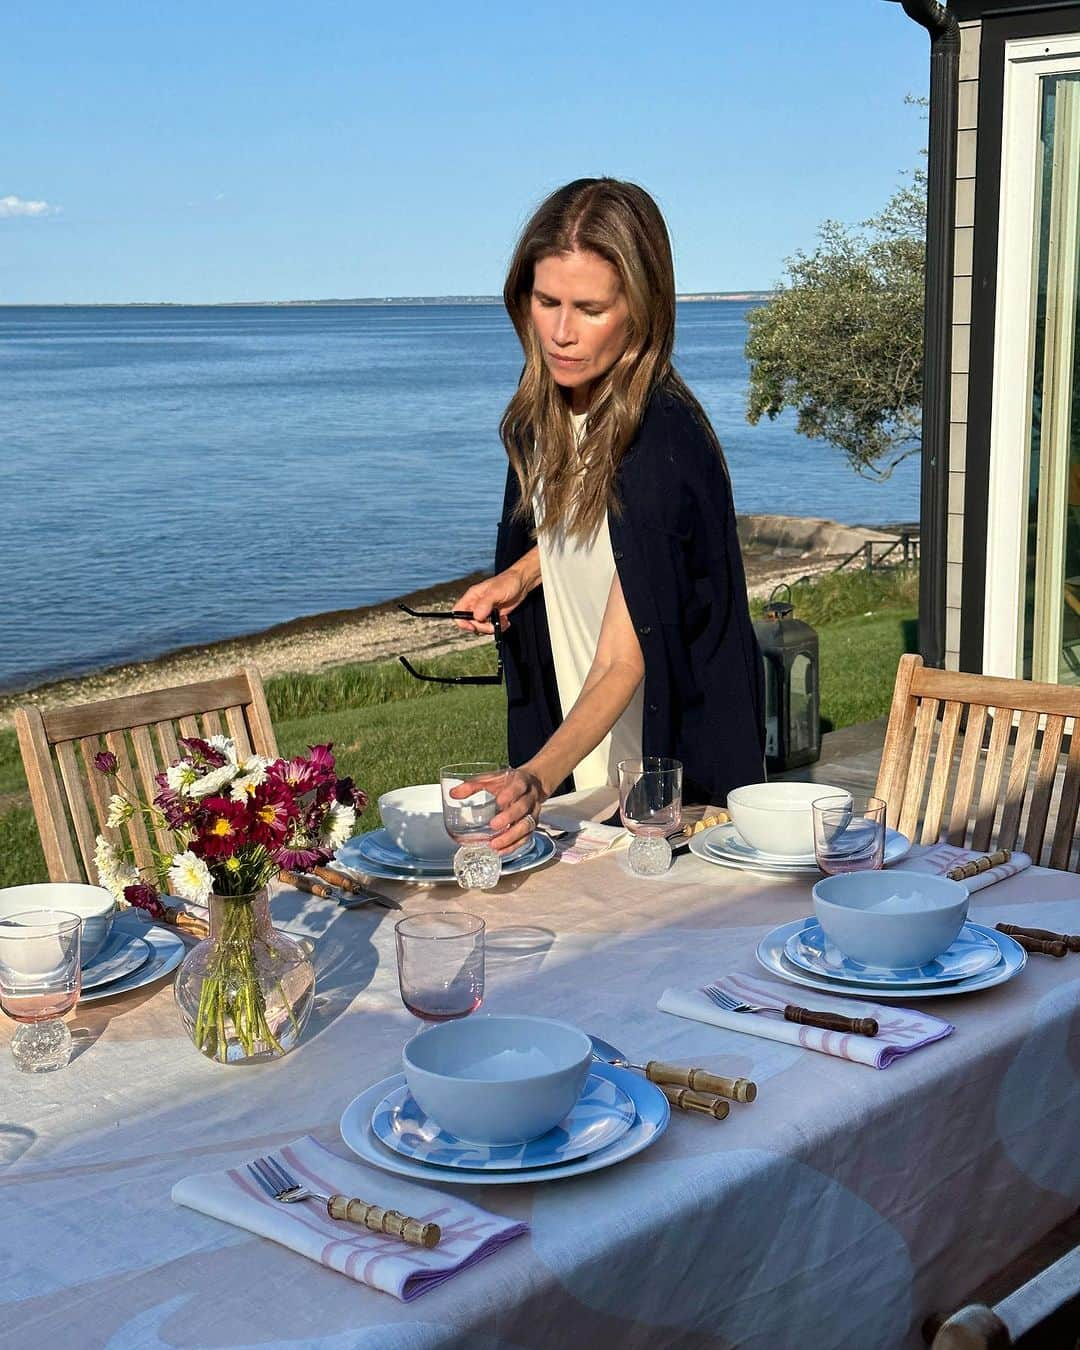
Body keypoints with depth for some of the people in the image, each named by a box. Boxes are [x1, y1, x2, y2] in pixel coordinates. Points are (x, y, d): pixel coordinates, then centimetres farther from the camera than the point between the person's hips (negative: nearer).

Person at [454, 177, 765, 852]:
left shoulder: (664, 446, -29)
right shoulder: (543, 412, -5)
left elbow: (622, 664, -33)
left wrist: (537, 779, -47)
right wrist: (519, 575, -3)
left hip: (673, 768, -7)